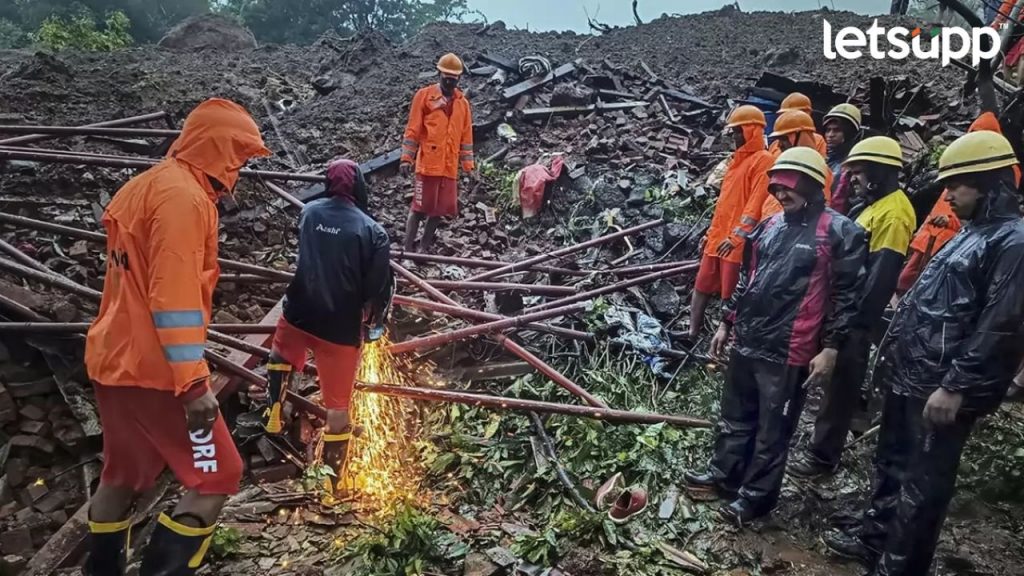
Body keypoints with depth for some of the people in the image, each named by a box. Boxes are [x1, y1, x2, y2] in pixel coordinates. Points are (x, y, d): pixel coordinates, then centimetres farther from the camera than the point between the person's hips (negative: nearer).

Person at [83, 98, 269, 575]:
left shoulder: (148, 184, 13)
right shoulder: (184, 196, -18)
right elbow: (175, 300, -24)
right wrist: (194, 383, -23)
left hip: (115, 360, 10)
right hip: (154, 369, -10)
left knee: (123, 475, 23)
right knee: (216, 479, -1)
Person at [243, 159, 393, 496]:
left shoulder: (309, 212, 1)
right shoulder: (372, 230, -14)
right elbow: (380, 287, -12)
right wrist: (374, 317, 6)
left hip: (299, 314, 3)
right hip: (341, 327, -3)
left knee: (281, 354, 38)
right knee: (338, 405, 9)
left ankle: (273, 414, 34)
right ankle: (334, 477, 21)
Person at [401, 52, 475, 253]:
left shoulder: (463, 103, 12)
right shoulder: (424, 95, 0)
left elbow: (466, 135, 15)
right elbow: (413, 129, -1)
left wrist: (468, 165, 11)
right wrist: (406, 158, -7)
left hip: (450, 167, 4)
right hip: (428, 164, -4)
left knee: (440, 210, 6)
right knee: (419, 208, -4)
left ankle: (424, 248, 18)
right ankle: (408, 250, 2)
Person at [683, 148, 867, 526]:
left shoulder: (839, 232, -9)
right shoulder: (770, 226, 10)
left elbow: (847, 296, -10)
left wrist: (830, 348, -13)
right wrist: (727, 323, 19)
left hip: (789, 351, -6)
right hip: (747, 341, 7)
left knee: (773, 429, 7)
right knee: (735, 415, 19)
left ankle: (756, 495, 21)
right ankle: (724, 474, 36)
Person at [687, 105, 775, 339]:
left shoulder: (764, 160, -10)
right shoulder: (737, 159, 19)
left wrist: (737, 236, -23)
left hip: (739, 243, -9)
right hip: (718, 239, 9)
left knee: (732, 297, -2)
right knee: (702, 287, 12)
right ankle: (692, 334, 21)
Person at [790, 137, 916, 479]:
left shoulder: (893, 212, -18)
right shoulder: (874, 206, 14)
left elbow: (883, 275, -24)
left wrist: (858, 319, -25)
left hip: (857, 316, -10)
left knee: (840, 384, -2)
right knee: (840, 381, 20)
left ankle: (823, 455, 7)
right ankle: (824, 446, 36)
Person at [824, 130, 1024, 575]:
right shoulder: (969, 234, 16)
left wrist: (955, 387, -22)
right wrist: (893, 355, 20)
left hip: (943, 389, -9)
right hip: (909, 377, 9)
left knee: (922, 483, 3)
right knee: (890, 463, 20)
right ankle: (873, 538, 36)